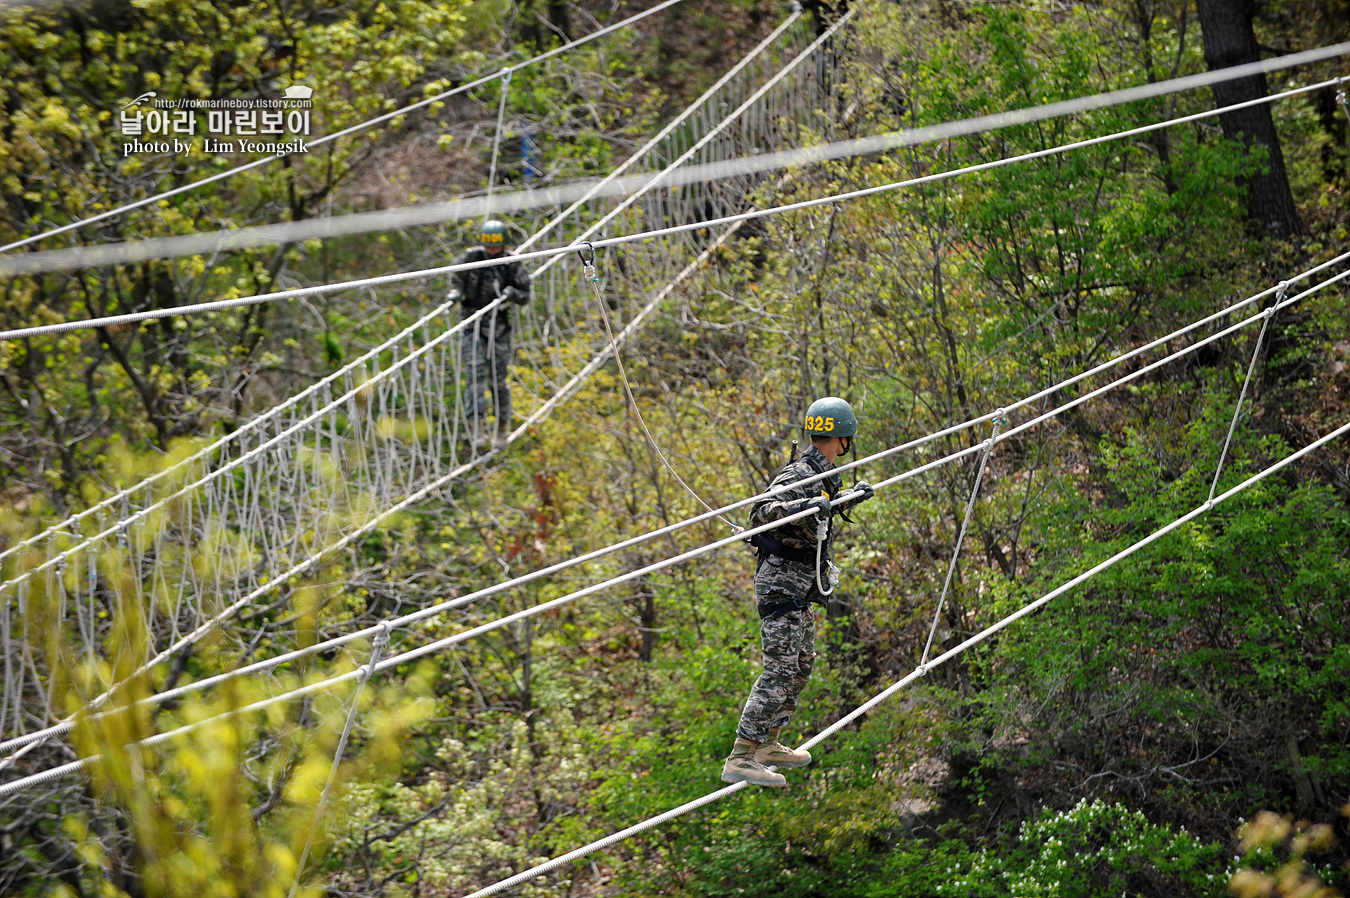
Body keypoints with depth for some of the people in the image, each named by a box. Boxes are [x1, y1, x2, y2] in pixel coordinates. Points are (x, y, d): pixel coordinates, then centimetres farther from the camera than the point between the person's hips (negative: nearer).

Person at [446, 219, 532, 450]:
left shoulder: (513, 264, -2)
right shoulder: (471, 257, -2)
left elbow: (524, 297, 2)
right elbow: (456, 280, 10)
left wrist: (512, 292, -19)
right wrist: (455, 293, -12)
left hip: (498, 325, 0)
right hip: (472, 323, 0)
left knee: (498, 378, 2)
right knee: (475, 372, -14)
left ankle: (503, 428, 17)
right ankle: (477, 427, -18)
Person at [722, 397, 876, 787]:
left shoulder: (822, 475, 12)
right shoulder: (799, 475, -18)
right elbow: (761, 512, -30)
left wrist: (854, 496, 42)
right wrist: (802, 506, -44)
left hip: (800, 589, 10)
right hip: (783, 583, -10)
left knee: (802, 666, 17)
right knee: (780, 671, -14)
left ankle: (767, 745, 25)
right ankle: (740, 760, -16)